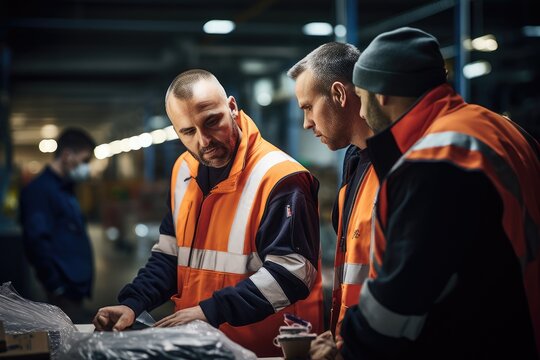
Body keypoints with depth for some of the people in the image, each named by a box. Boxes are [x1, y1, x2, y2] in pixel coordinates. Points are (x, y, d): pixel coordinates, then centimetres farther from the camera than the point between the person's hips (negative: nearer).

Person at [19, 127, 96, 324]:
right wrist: (57, 288, -17)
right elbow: (36, 242, -18)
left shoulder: (65, 190, 19)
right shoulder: (39, 190, -9)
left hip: (76, 291, 9)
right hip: (64, 293, -9)